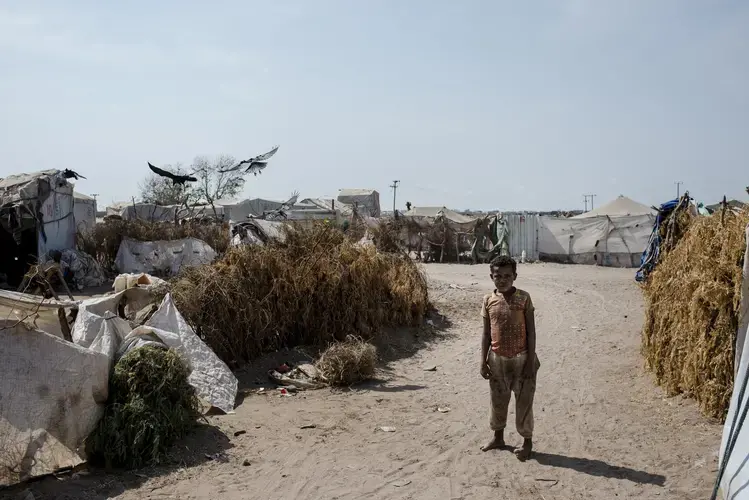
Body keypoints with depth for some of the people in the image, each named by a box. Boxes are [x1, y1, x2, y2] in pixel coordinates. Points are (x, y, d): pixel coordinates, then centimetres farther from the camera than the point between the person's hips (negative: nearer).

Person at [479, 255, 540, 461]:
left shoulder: (524, 298, -9)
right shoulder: (488, 300, -1)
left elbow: (531, 332, -7)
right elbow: (486, 333, 4)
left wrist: (530, 361, -11)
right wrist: (483, 361, 1)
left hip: (520, 358, -3)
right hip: (497, 359, 3)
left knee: (524, 402, 6)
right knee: (498, 401, 16)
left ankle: (527, 441, 22)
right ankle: (498, 437, 33)